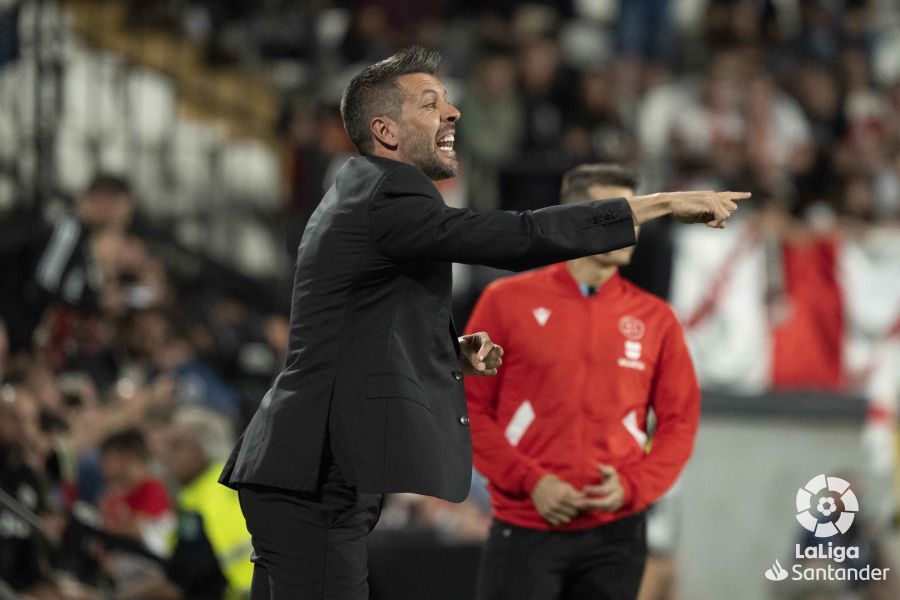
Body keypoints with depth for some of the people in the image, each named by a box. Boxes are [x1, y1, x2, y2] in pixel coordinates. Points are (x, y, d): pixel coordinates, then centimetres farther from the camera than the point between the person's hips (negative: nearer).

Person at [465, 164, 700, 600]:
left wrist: (633, 486, -7)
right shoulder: (508, 301, 1)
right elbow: (470, 407, 1)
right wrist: (530, 481, -10)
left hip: (615, 530, 2)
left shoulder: (655, 318, 7)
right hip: (525, 528, -2)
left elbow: (680, 420, 9)